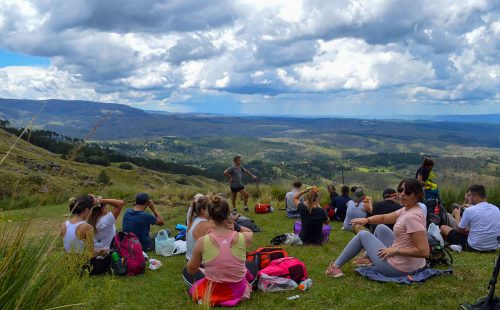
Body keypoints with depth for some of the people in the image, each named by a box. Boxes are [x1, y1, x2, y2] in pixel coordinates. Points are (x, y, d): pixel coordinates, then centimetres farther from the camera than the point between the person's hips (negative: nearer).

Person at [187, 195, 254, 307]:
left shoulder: (202, 242, -21)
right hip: (238, 290, 2)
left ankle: (212, 297, 12)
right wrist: (233, 225, -7)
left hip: (213, 291, -1)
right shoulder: (244, 238, -19)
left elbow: (191, 270, -5)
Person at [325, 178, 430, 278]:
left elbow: (424, 251, -30)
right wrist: (367, 219, -6)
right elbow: (384, 218, 11)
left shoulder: (412, 217, -26)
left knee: (363, 235, 9)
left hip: (397, 268, -9)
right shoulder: (406, 210, 3)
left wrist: (395, 250, -23)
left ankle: (336, 266, 20)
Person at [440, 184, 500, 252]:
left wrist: (457, 215, 15)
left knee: (443, 227, 9)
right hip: (493, 248, 7)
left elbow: (460, 230, -2)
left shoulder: (469, 210, -16)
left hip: (474, 248, -6)